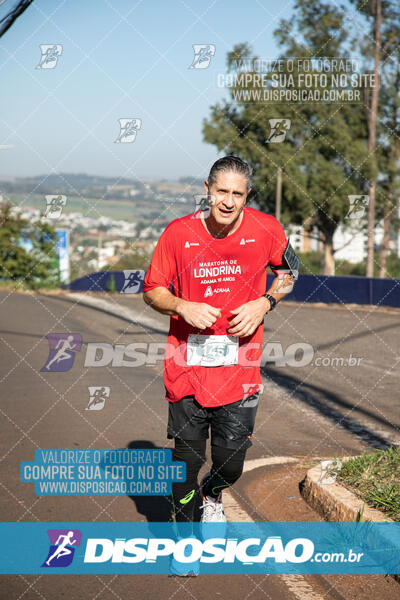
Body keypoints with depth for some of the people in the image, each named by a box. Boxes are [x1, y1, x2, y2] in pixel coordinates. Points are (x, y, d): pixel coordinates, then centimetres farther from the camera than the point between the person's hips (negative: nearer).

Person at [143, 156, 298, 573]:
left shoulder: (265, 229, -4)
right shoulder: (179, 232, -6)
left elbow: (289, 271, 15)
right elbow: (152, 290, 4)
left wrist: (263, 303, -3)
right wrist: (183, 307, -16)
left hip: (239, 364, 0)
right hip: (186, 363, 0)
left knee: (230, 463, 0)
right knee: (186, 458, 8)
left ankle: (212, 494, 38)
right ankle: (184, 531, 33)